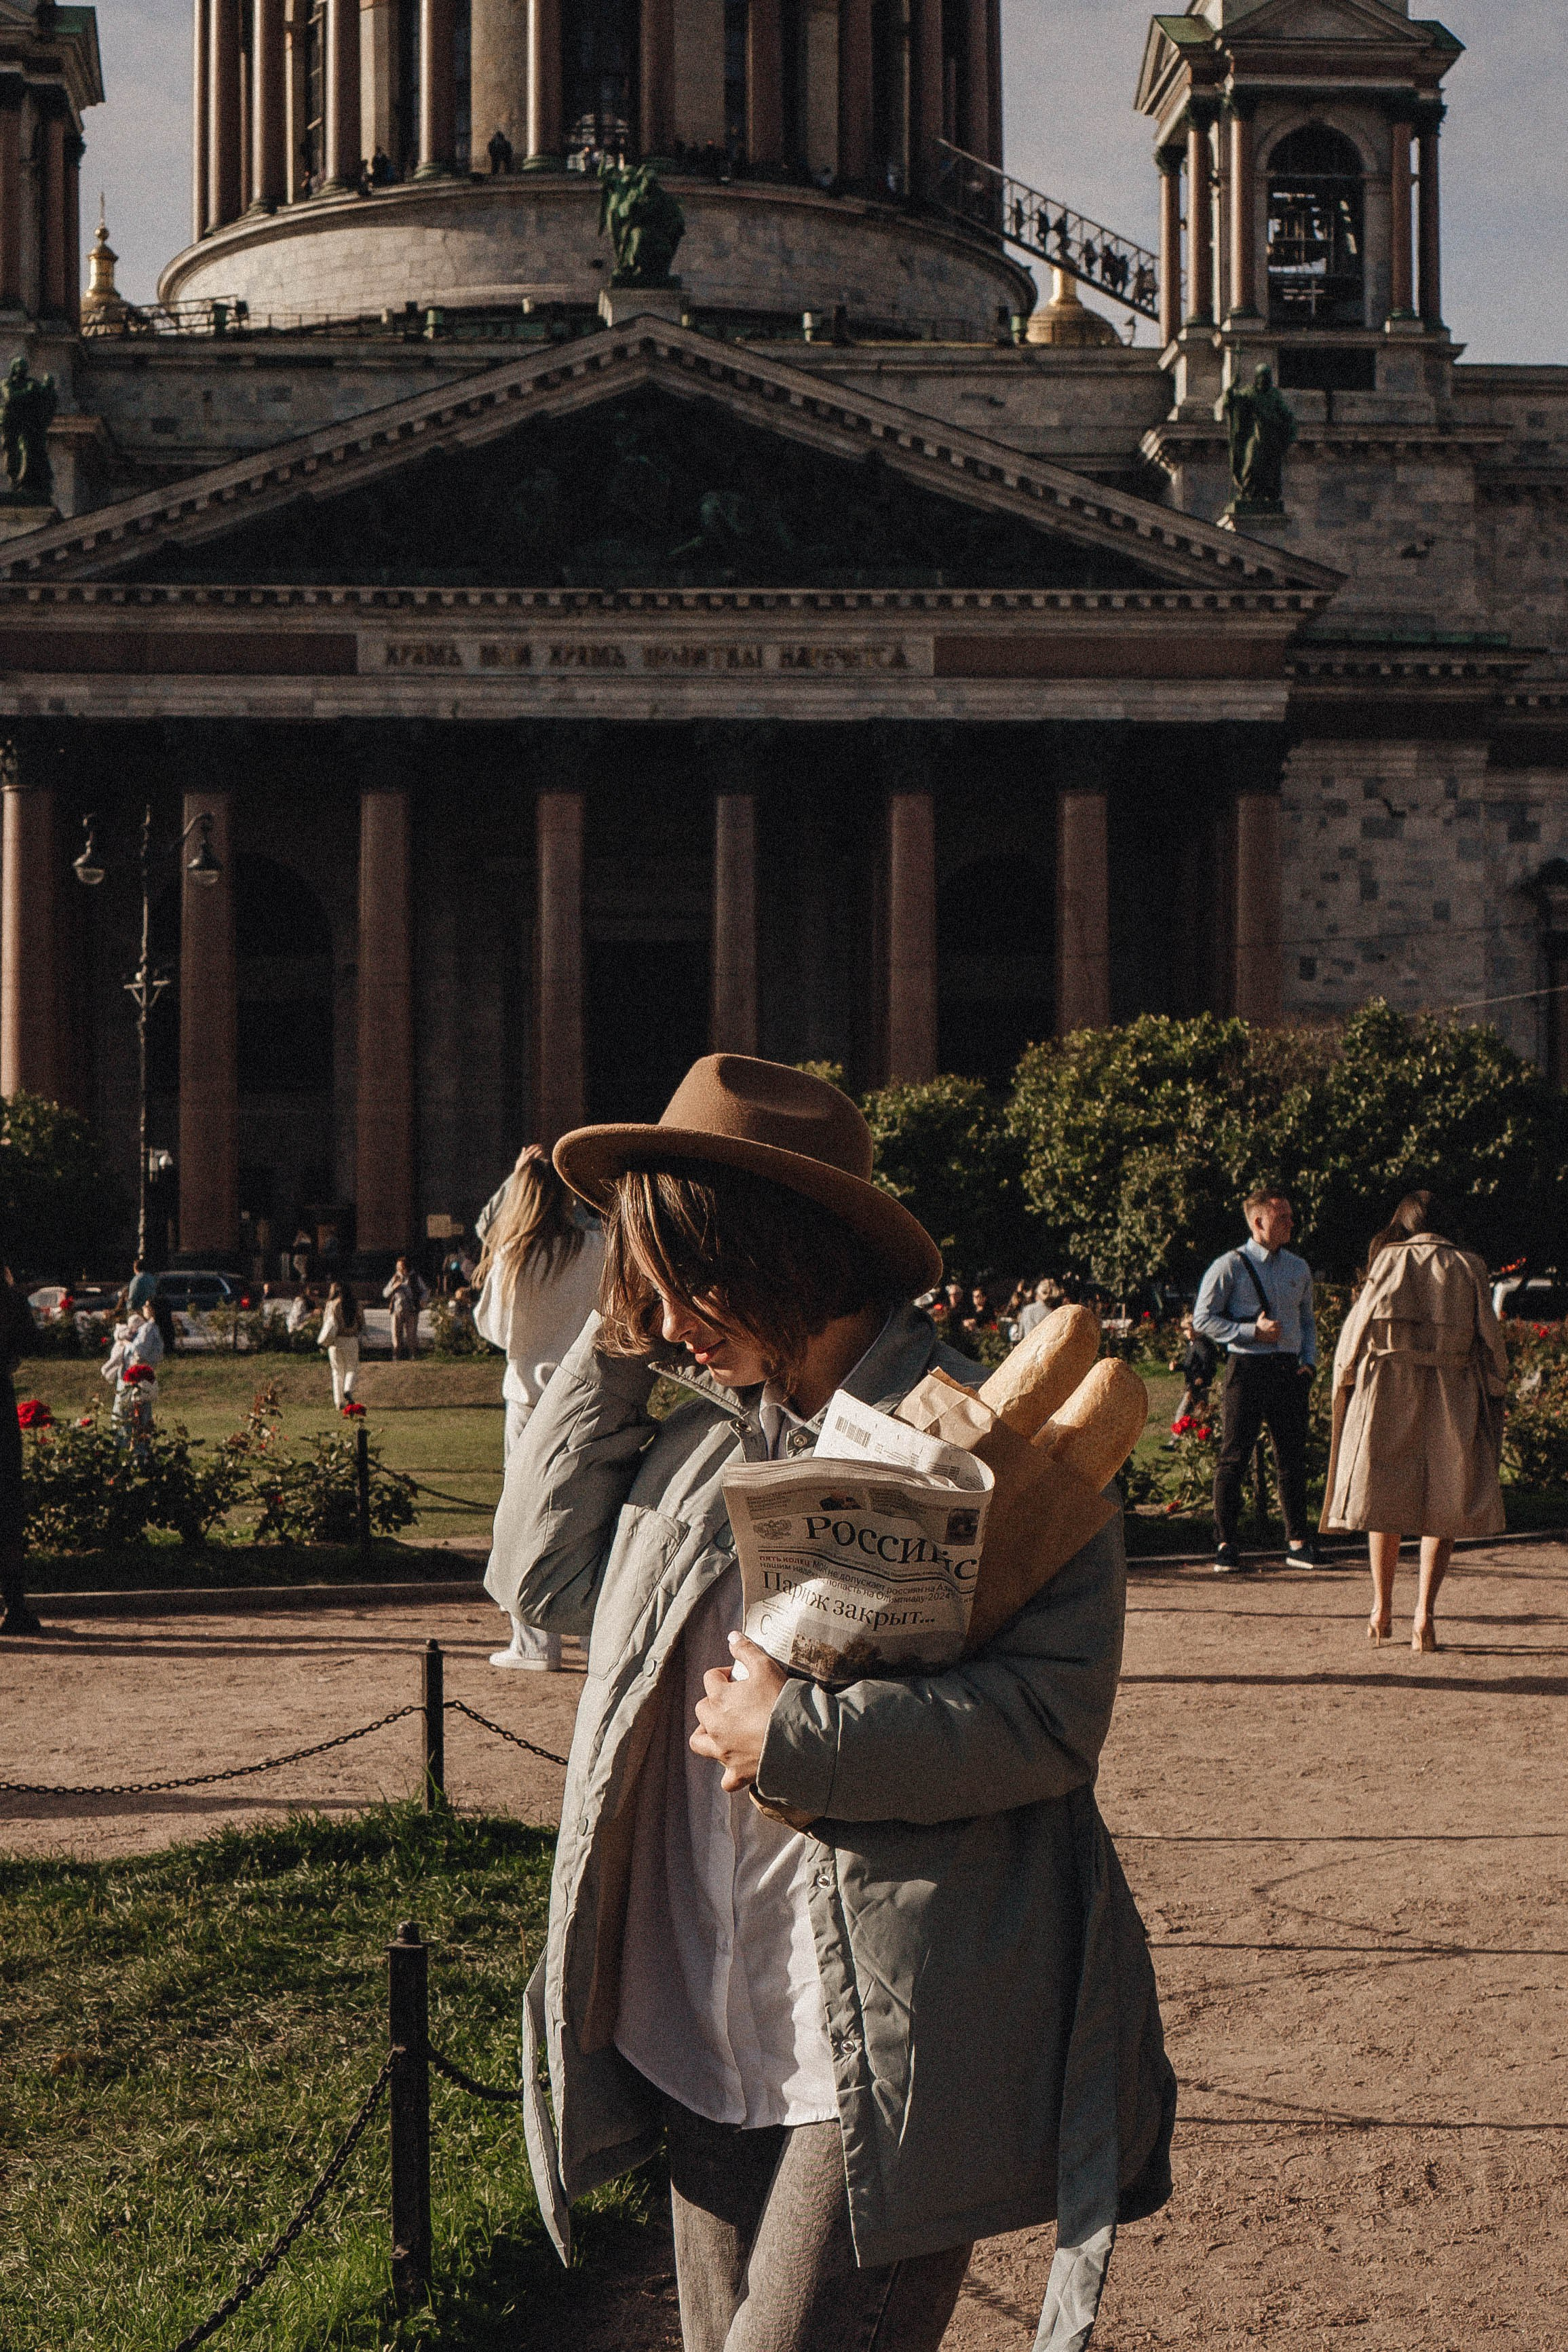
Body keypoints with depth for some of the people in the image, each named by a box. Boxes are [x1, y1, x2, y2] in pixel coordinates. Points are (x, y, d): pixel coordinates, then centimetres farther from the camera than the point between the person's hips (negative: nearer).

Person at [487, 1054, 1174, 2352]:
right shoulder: (706, 1436, 10)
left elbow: (1056, 1712, -17)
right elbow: (538, 1571, 16)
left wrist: (796, 1742, -19)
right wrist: (613, 1353, 8)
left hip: (896, 2056, -7)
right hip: (707, 2039, 7)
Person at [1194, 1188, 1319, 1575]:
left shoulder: (1299, 1268, 15)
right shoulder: (1230, 1267, -2)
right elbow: (1202, 1319, -4)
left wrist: (1308, 1361, 8)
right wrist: (1252, 1331, -13)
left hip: (1289, 1369, 5)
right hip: (1248, 1367, -5)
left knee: (1293, 1456, 7)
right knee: (1235, 1456, -4)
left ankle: (1297, 1541, 15)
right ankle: (1226, 1545, 0)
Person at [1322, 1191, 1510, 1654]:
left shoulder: (1388, 1262, 6)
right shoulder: (1468, 1269, 6)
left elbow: (1355, 1329, 3)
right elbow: (1491, 1342, 4)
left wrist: (1344, 1390, 11)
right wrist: (1493, 1398, 12)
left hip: (1386, 1389, 0)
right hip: (1452, 1399, 0)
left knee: (1385, 1497, 12)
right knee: (1443, 1504, 4)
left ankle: (1381, 1611, 16)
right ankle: (1424, 1612, -9)